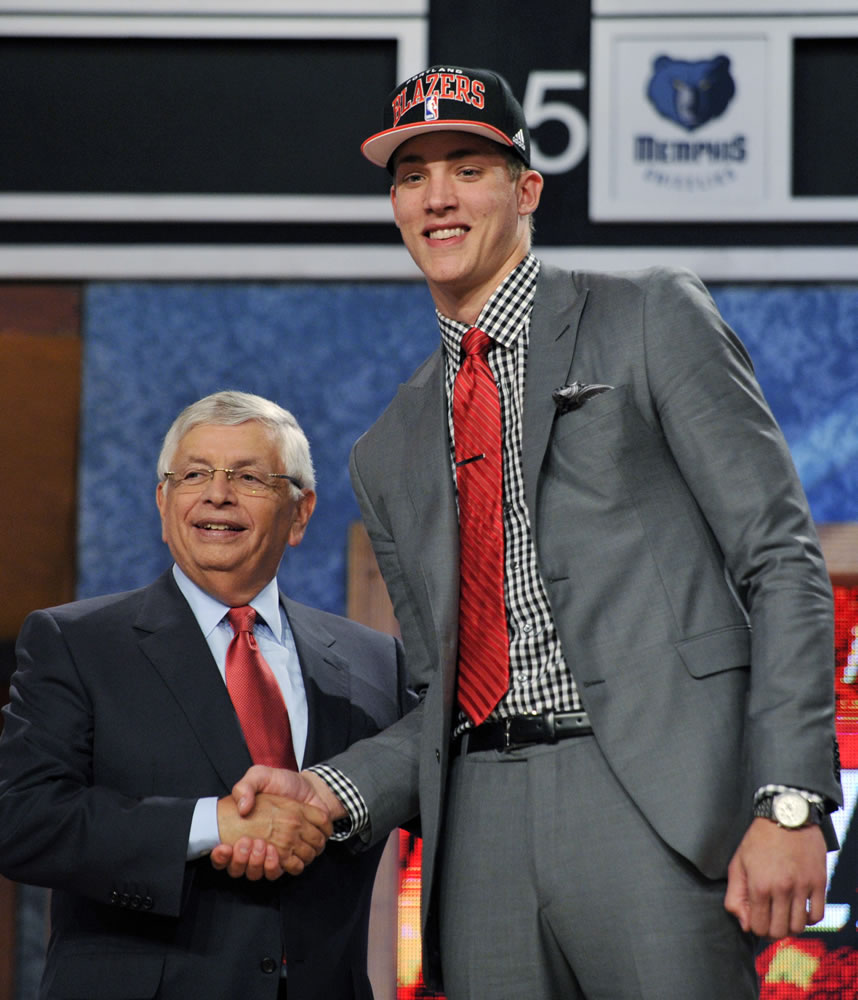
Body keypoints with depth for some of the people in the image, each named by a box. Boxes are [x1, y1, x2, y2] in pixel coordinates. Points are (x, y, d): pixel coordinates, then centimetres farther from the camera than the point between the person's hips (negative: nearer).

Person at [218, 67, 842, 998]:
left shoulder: (654, 319, 6)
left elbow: (781, 560, -1)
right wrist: (332, 792, 0)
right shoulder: (389, 453, 22)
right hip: (480, 832, 5)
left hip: (656, 802, -4)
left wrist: (791, 801, -12)